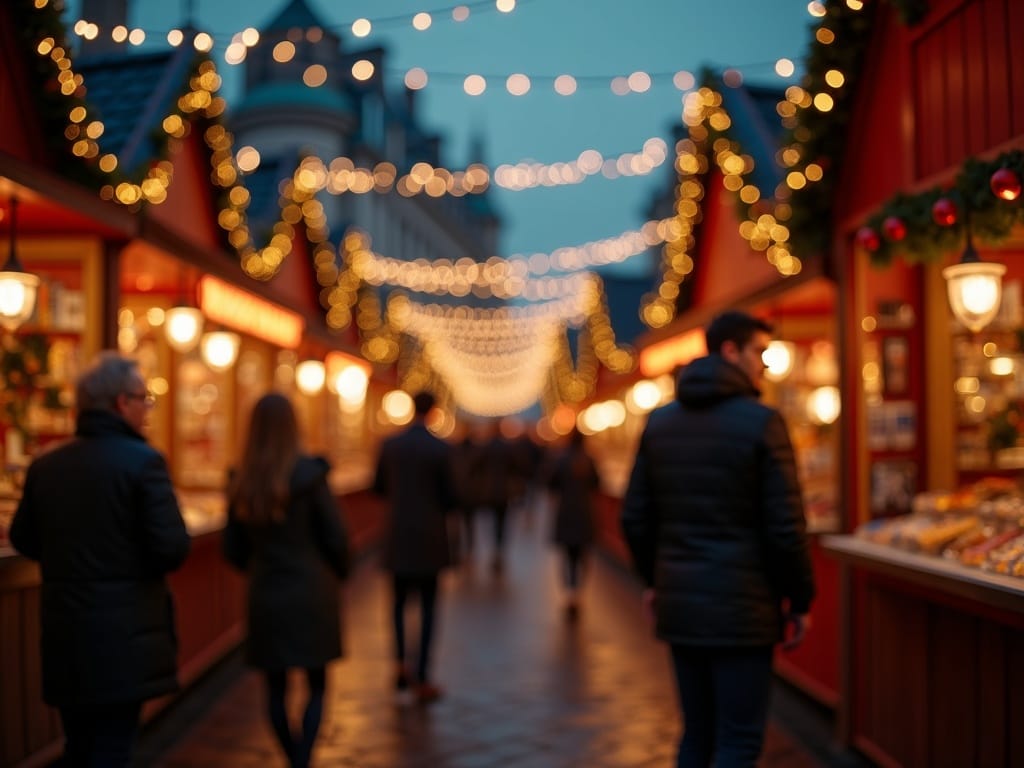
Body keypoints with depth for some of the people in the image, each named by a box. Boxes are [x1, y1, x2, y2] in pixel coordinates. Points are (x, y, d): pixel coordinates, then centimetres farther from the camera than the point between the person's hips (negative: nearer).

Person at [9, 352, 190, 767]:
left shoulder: (45, 465, 2)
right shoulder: (143, 461, -14)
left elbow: (23, 539, 11)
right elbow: (172, 548, -17)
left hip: (65, 636, 6)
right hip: (123, 635, -5)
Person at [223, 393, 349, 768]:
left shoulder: (239, 483, -1)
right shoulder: (308, 473, -12)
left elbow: (234, 550, 4)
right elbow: (335, 537, -9)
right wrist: (337, 574, 11)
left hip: (265, 597, 3)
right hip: (311, 594, -3)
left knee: (276, 688, 13)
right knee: (316, 686, 8)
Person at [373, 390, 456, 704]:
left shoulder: (389, 445, -2)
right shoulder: (441, 448, -12)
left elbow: (378, 487, 7)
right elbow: (450, 496, -9)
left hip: (398, 535, 3)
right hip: (429, 536, -3)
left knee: (399, 601, 19)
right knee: (427, 606, 4)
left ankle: (401, 668, 18)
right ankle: (422, 680, 3)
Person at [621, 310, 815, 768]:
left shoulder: (659, 422, 7)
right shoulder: (761, 422, -10)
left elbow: (635, 516, 10)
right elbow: (785, 526, -11)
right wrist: (799, 601, 0)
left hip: (679, 603, 6)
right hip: (741, 609, -6)